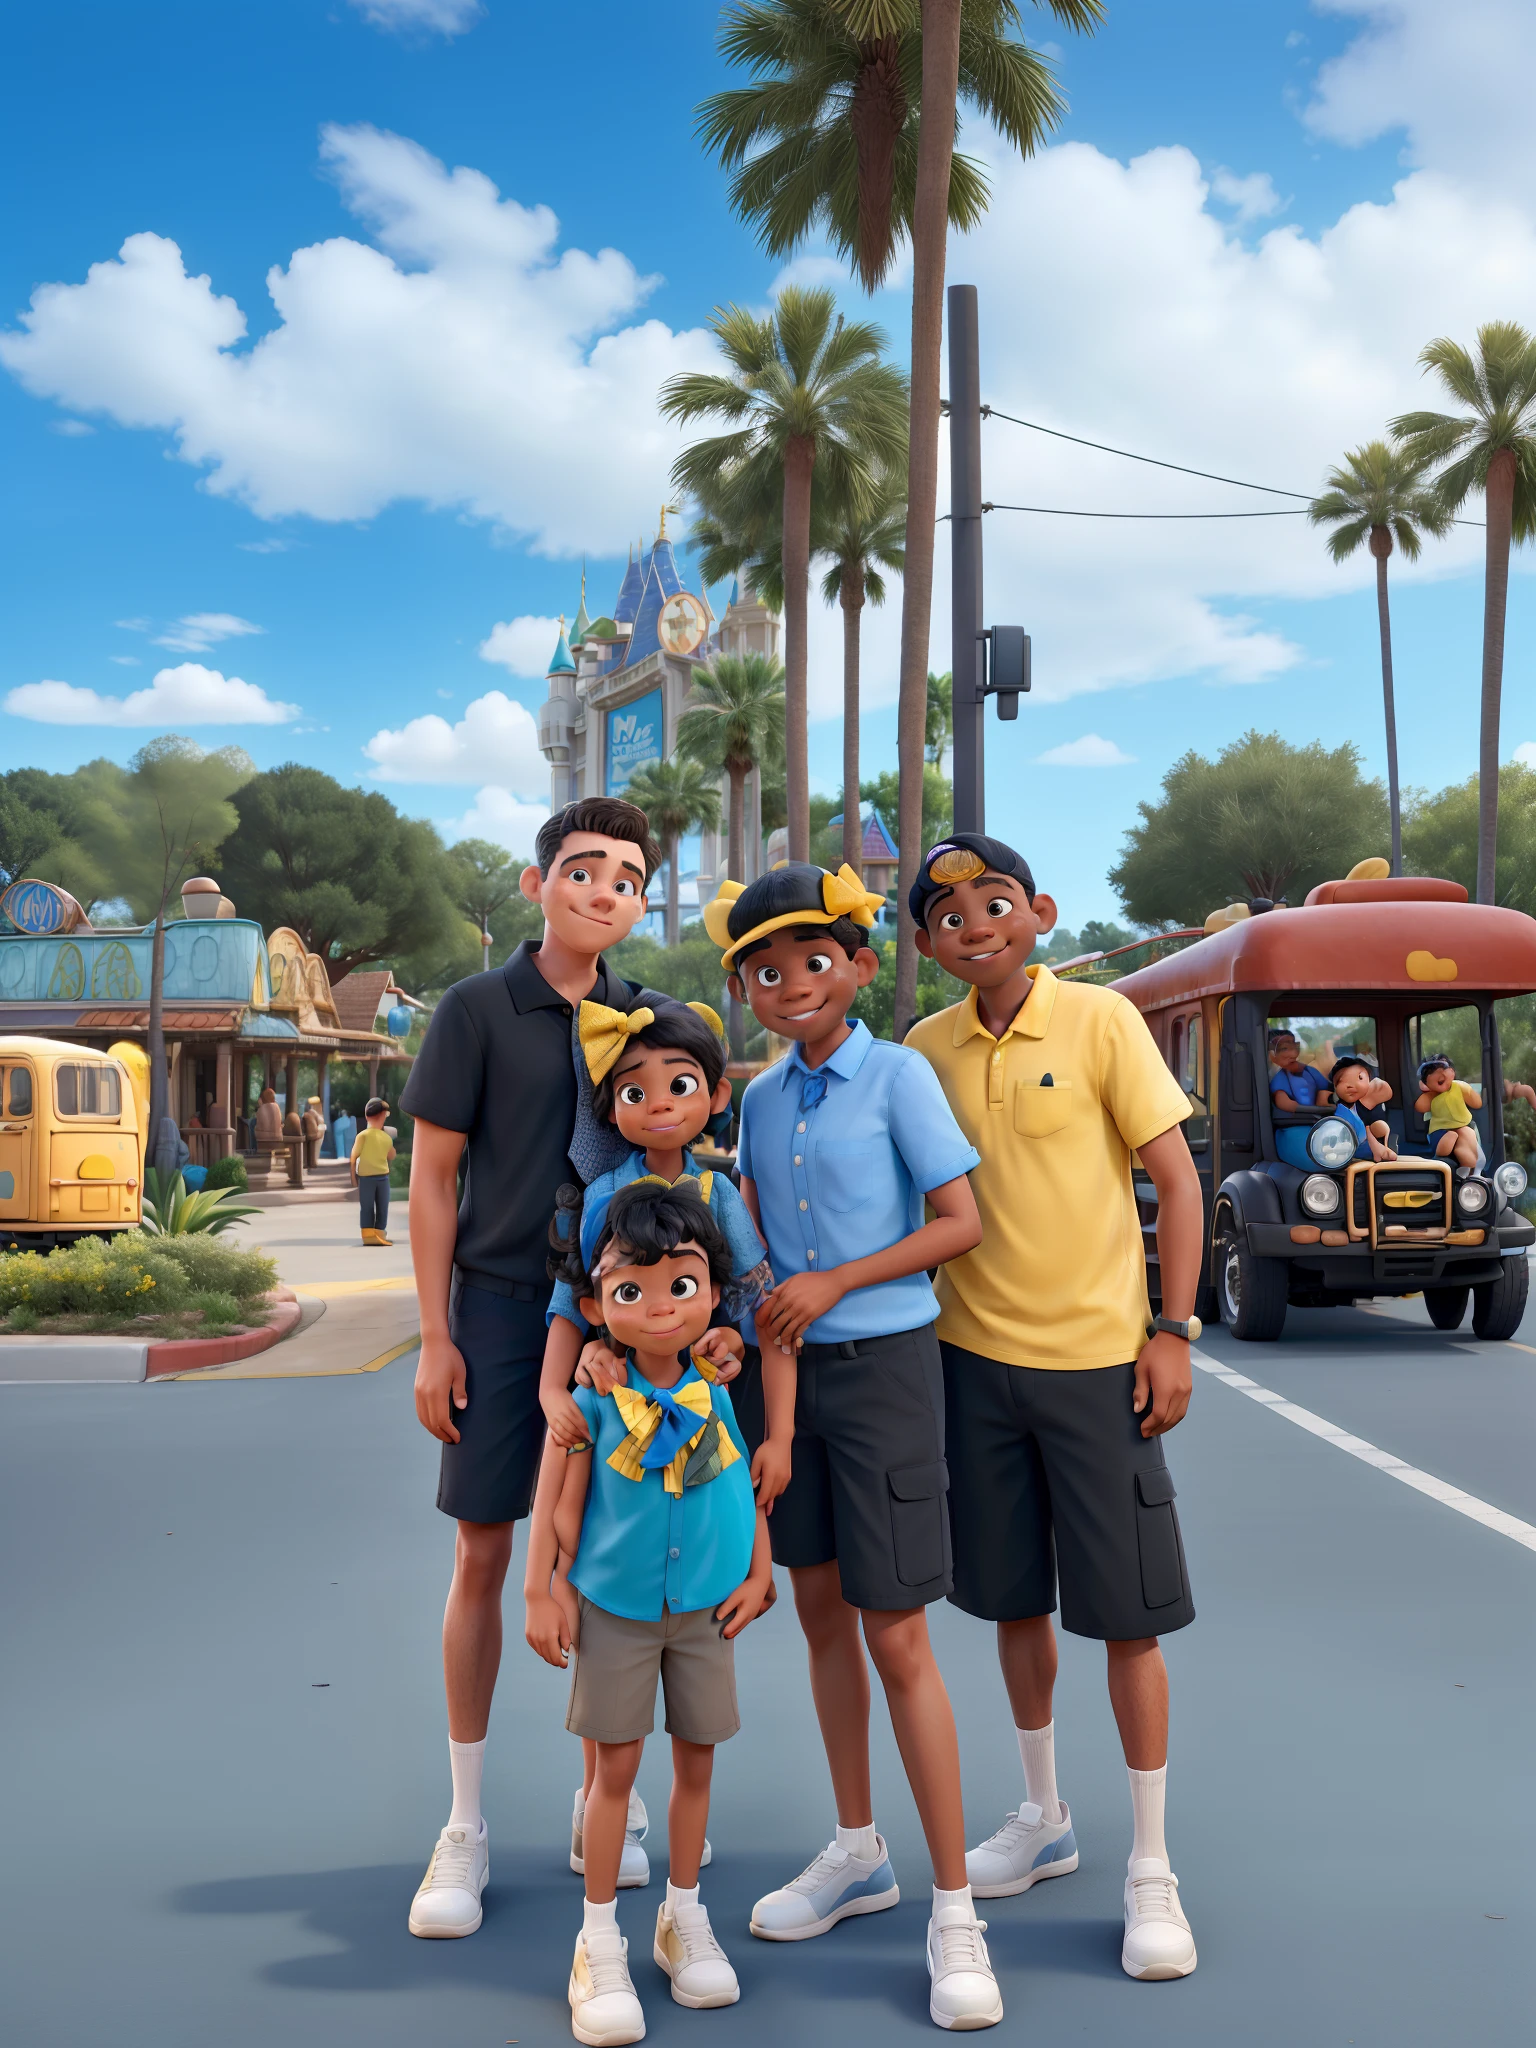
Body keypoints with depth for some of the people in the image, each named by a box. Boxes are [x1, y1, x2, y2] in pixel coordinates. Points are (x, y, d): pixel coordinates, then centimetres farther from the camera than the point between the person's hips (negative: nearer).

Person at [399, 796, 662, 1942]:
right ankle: (466, 1828, 13)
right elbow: (432, 1179, -3)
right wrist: (437, 1338, -7)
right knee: (483, 1555, 1)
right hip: (503, 1308, -3)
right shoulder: (479, 1009, -4)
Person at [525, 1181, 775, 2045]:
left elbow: (752, 1480, 2)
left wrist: (759, 1571, 2)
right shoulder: (592, 1396, -13)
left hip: (705, 1603, 2)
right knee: (616, 1764, 5)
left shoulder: (721, 1388, -8)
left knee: (696, 1757, 12)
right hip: (615, 1605, -2)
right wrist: (545, 1589, -4)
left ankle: (685, 1917, 32)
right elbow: (561, 1498, -6)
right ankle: (600, 1942, 18)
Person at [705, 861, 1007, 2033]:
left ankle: (955, 1913, 4)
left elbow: (962, 1223, -10)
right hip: (796, 1366, 6)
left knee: (896, 1636, -6)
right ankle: (857, 1853, 32)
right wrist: (772, 1416, -1)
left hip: (885, 1363, -6)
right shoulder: (763, 1099, 7)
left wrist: (835, 1281, -14)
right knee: (820, 1609, 14)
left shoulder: (898, 1074, -7)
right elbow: (760, 1259, 6)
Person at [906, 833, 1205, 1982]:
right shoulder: (929, 1048, 3)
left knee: (1128, 1615, 1)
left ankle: (1152, 1871, 15)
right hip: (977, 1355, 4)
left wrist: (1173, 1332, -10)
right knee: (1015, 1600, 14)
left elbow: (1177, 1178, -6)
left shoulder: (1101, 1020, -7)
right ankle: (1044, 1820, 33)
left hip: (1096, 1359, -4)